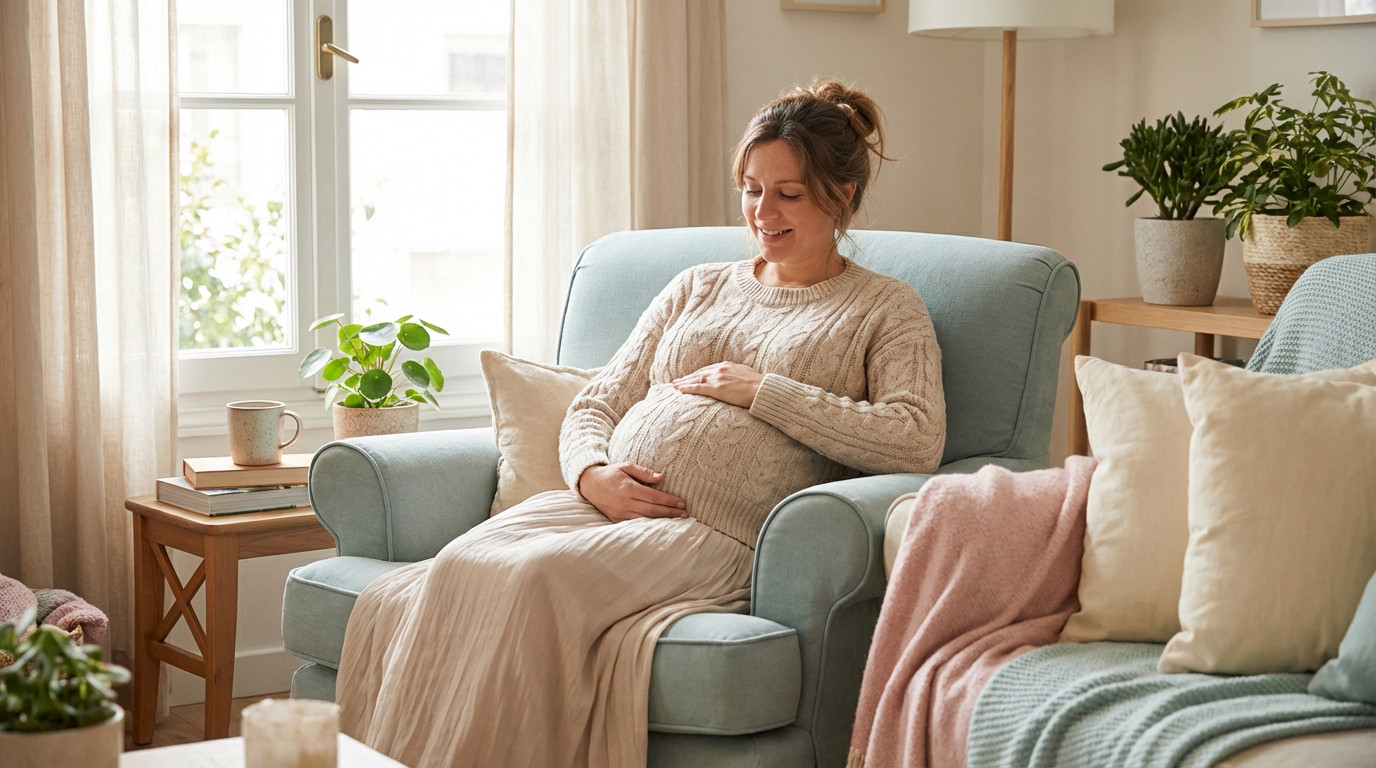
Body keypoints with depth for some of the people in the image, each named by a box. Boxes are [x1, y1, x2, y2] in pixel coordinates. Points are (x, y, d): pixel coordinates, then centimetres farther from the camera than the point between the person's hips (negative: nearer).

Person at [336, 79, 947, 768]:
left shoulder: (886, 310, 13)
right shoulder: (698, 288, 27)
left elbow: (917, 443, -6)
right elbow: (592, 407, 24)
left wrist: (761, 390, -6)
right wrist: (593, 474, -1)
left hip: (714, 535, -5)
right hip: (599, 503, 5)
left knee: (530, 581, -33)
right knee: (451, 575, -27)